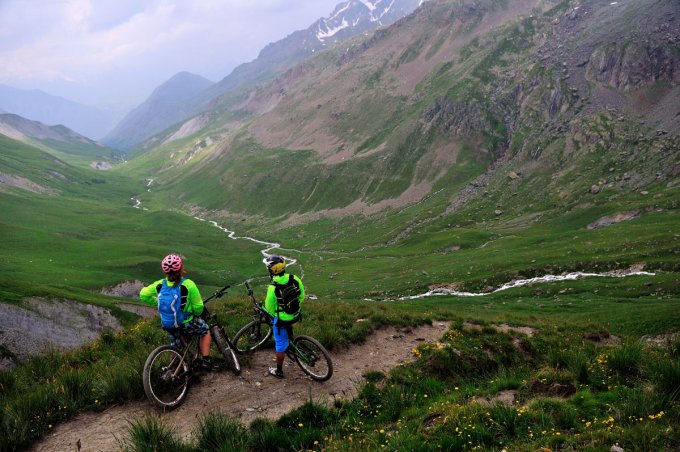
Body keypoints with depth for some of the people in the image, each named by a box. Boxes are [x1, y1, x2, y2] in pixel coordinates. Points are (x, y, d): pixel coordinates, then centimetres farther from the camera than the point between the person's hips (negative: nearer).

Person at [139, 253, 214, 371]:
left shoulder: (160, 284, -10)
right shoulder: (188, 285, -23)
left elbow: (143, 294, 4)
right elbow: (198, 307, -16)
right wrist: (197, 313, 7)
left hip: (167, 325, 4)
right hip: (187, 323, -4)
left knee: (176, 349, 26)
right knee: (205, 330, 24)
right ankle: (205, 360, 17)